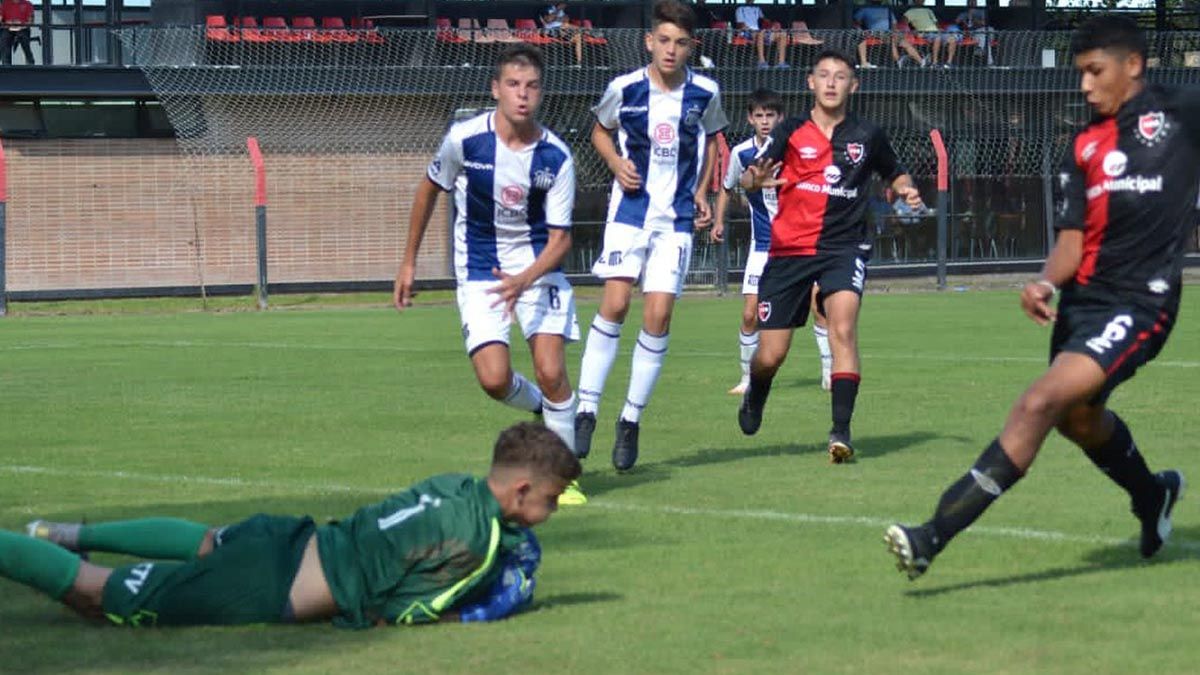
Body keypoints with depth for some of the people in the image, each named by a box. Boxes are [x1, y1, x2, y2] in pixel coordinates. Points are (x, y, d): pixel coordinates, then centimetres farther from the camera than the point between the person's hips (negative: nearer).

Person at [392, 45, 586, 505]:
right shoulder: (464, 139, -13)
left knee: (551, 372, -15)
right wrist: (408, 263, 11)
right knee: (494, 380, -15)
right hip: (479, 273, 0)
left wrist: (525, 279, -28)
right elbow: (429, 190, 6)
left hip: (538, 266, 0)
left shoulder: (556, 157, -13)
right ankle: (540, 407, 21)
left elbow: (560, 238, -9)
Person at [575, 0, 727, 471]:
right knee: (615, 303, -14)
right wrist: (616, 162, -6)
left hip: (677, 218, 1)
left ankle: (632, 419, 6)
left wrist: (701, 191, 7)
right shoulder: (624, 89, -5)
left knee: (658, 315, -6)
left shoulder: (705, 93, -1)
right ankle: (586, 410, -6)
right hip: (630, 210, -1)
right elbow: (600, 130, 14)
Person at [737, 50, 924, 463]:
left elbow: (894, 174, 22)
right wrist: (755, 180, -30)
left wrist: (906, 189, -1)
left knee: (843, 327, -26)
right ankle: (755, 397, 39)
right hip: (789, 250, 0)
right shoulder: (790, 132, 1)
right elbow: (749, 179, -6)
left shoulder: (867, 136, 5)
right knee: (770, 356, 3)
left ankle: (841, 430, -25)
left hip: (844, 247, 0)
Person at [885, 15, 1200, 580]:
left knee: (1040, 403, -22)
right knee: (1078, 417, 25)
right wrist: (1045, 283, -13)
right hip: (1082, 296, 7)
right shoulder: (1084, 146, 12)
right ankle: (1152, 496, 57)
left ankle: (934, 538, -25)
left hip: (1138, 303, -7)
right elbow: (1072, 240, 6)